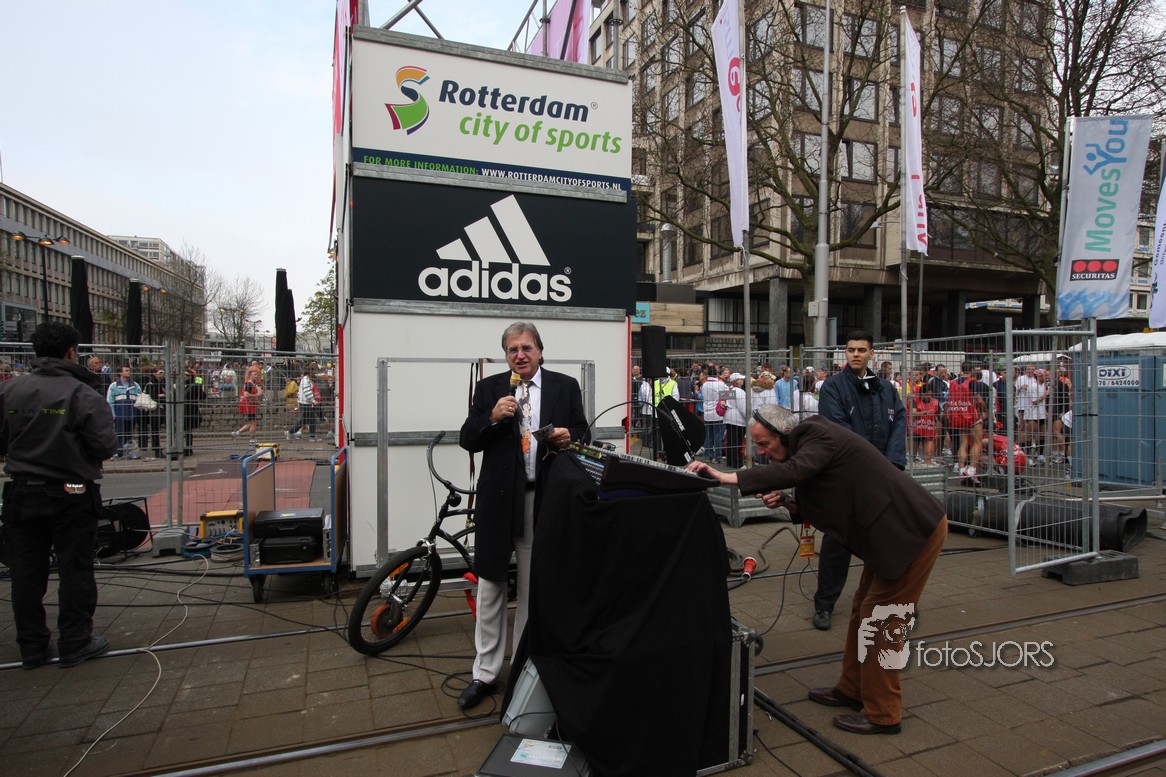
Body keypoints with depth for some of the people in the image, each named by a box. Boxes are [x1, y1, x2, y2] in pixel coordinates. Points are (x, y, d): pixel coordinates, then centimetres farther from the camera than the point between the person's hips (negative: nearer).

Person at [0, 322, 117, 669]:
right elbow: (105, 445, -17)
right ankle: (75, 643, 15)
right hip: (72, 494, -4)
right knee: (75, 569, 7)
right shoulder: (84, 394, -15)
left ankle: (32, 647, 24)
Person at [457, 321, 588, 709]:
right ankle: (485, 674, 24)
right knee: (490, 587, 9)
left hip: (545, 499, 0)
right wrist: (492, 417, -18)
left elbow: (583, 434, 6)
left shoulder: (565, 386, 3)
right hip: (499, 499, 1)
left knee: (533, 588, 13)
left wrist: (569, 438, -17)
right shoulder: (489, 388, 4)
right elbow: (467, 440, 0)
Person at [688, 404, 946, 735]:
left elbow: (793, 471, -40)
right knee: (863, 609, 16)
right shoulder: (808, 441, 8)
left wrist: (726, 477, -41)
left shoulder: (820, 437, -20)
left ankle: (883, 715, 11)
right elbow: (819, 506, 10)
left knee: (877, 618, -2)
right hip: (890, 529, 10)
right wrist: (786, 502, -10)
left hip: (915, 529, -10)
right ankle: (851, 690, 30)